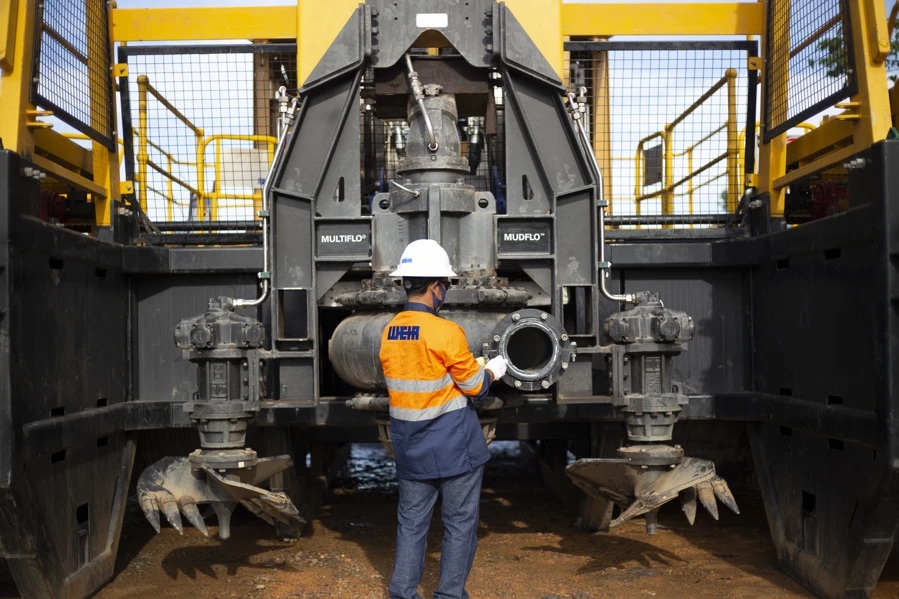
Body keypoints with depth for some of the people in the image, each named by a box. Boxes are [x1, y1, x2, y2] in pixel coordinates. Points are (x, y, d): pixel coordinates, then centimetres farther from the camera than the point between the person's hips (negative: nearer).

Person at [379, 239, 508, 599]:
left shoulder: (389, 333, 1)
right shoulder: (446, 332, -18)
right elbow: (474, 386, -10)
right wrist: (493, 370, 10)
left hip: (410, 448, 6)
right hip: (454, 447, -6)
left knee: (411, 522, 14)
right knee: (460, 523, 9)